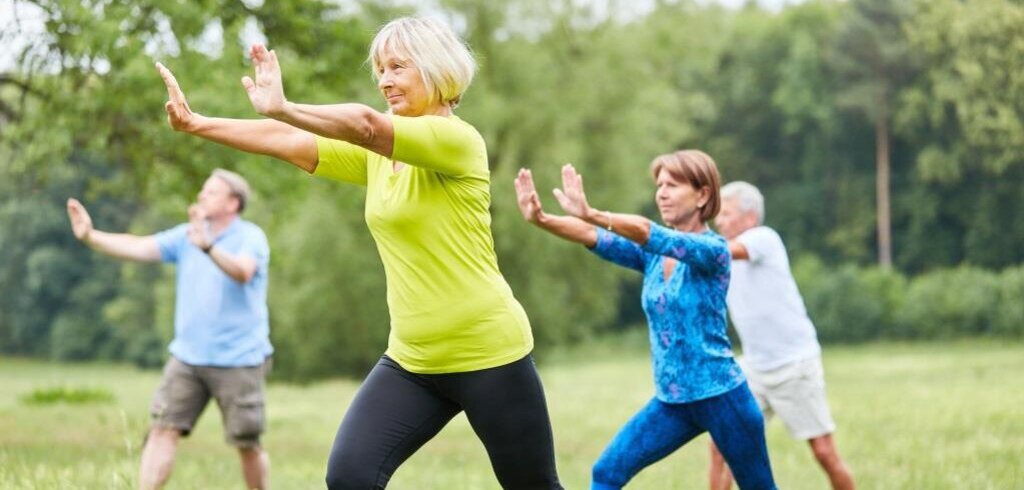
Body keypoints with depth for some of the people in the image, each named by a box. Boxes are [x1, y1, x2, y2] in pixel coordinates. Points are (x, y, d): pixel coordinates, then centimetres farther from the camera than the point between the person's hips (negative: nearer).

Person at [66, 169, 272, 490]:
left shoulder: (251, 237, -9)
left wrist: (207, 246, -49)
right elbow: (138, 248, -4)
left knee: (247, 444, 2)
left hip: (238, 361, -4)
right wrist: (90, 236, -18)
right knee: (163, 429, -5)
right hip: (187, 356, 5)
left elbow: (242, 271, -31)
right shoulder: (186, 235, 7)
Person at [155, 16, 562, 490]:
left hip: (489, 354, -6)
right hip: (411, 360, 6)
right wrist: (196, 123, -7)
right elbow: (292, 144, 2)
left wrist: (282, 108, -40)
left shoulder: (456, 140, -14)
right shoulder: (378, 152, 8)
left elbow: (366, 124, -30)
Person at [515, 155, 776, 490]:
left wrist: (588, 214, -45)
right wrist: (540, 219, -27)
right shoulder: (652, 254, 5)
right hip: (671, 401, 6)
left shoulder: (712, 249, -13)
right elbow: (593, 237, -10)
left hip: (720, 396, -6)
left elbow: (646, 233, -30)